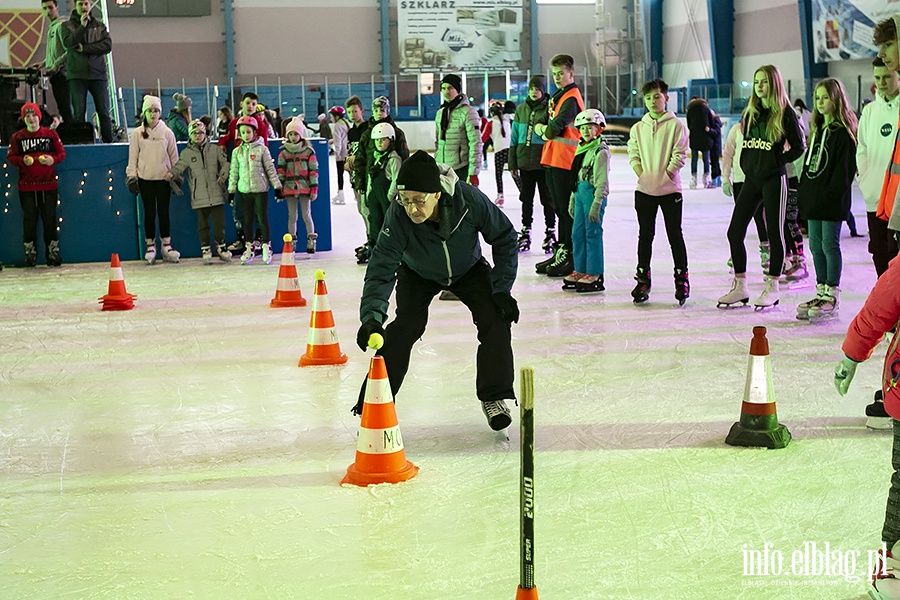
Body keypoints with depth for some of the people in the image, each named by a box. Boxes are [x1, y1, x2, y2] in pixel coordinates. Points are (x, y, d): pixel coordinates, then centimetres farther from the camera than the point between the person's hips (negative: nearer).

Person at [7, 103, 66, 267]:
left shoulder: (50, 134, 3)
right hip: (26, 186, 0)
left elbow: (61, 152, 8)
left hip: (49, 185, 0)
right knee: (30, 219, 2)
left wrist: (53, 159, -12)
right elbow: (11, 157, 6)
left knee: (49, 219, 2)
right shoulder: (17, 137, 4)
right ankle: (30, 252, 10)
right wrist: (22, 160, -13)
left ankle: (53, 252, 10)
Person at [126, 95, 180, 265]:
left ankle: (166, 244, 10)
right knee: (149, 212, 2)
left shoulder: (167, 132, 4)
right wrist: (132, 177, 0)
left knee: (163, 211, 1)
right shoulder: (137, 134, 3)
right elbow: (133, 157, 5)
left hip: (164, 177, 0)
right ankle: (150, 245, 10)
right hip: (145, 178, 0)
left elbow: (174, 156, 8)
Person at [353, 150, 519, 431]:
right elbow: (381, 269, -39)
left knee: (496, 319, -13)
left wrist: (501, 289, -23)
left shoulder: (469, 200, -38)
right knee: (405, 328, -18)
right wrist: (371, 317, -54)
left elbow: (504, 238, -21)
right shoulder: (398, 216, -39)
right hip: (418, 274, -1)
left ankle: (494, 397, 5)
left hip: (468, 269, 1)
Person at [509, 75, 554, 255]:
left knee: (547, 198, 4)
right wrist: (512, 162, 8)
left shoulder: (548, 109, -4)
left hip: (543, 161, -4)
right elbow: (514, 136, 11)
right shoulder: (521, 109, 9)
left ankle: (550, 233, 13)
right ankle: (525, 232, 19)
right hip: (525, 161, 4)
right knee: (526, 198, 11)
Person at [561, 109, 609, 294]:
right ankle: (580, 270, 19)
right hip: (580, 194, 9)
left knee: (592, 234, -5)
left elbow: (602, 182, -14)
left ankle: (594, 274, 1)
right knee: (577, 233, 10)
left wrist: (596, 204, -18)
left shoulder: (600, 151, -11)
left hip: (593, 195, -9)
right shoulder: (581, 149, 16)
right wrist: (573, 201, 23)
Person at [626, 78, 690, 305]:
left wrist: (663, 177, -12)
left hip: (670, 190, -3)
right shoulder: (638, 128, 9)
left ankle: (682, 278, 10)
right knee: (645, 235, 8)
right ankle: (643, 279, 15)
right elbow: (633, 155, 7)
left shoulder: (676, 126, -2)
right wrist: (642, 176, -7)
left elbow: (679, 156, -6)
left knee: (675, 235, 2)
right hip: (644, 191, 3)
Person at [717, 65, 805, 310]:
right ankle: (740, 287, 12)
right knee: (734, 232, 2)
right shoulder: (751, 112, 11)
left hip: (774, 179, -6)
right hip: (752, 177, 6)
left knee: (774, 232, 1)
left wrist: (777, 160, -8)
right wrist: (747, 163, 8)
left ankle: (772, 288, 11)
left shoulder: (785, 113, -5)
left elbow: (799, 147, -3)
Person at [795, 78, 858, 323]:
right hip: (813, 198, 8)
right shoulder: (817, 129, 16)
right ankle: (822, 292, 19)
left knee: (830, 245, -4)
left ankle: (832, 298, 1)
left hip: (831, 201, -8)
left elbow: (845, 167, -14)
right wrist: (804, 190, 11)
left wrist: (832, 193, -19)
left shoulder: (843, 131, -9)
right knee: (816, 245, 10)